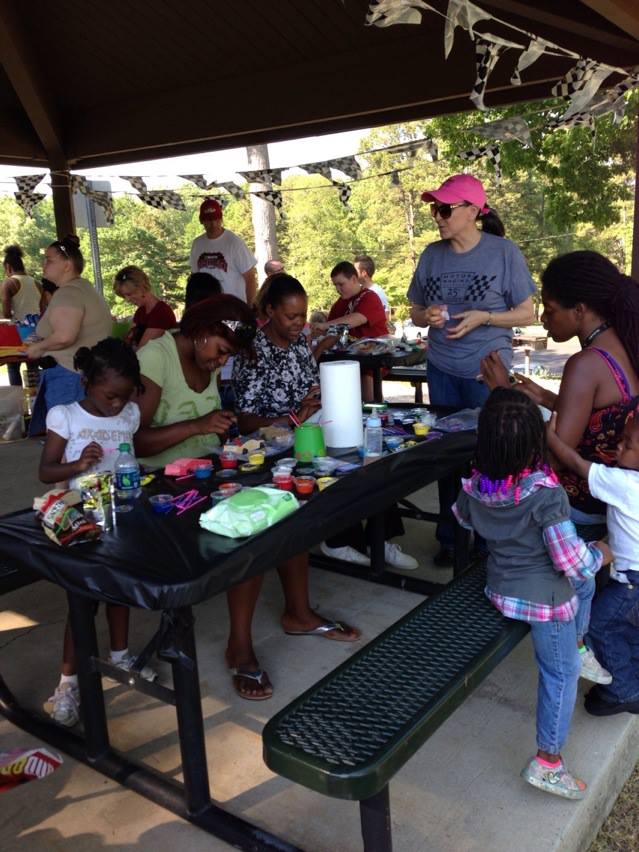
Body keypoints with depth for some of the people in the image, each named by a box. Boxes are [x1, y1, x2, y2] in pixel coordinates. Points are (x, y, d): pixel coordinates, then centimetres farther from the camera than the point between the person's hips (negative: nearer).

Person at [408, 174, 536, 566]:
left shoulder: (504, 252, -7)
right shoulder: (432, 254, 4)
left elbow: (527, 314, -4)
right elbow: (416, 312, 12)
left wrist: (483, 317, -19)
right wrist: (428, 316, -10)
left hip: (488, 371, -3)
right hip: (442, 370, 4)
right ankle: (450, 537, 25)